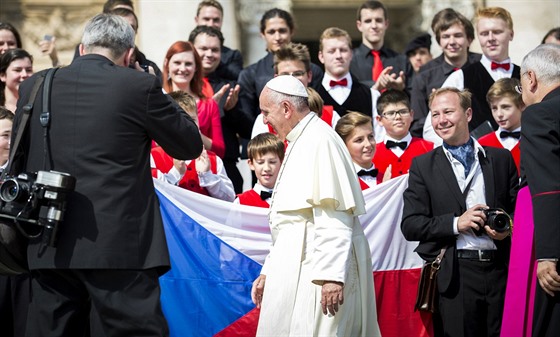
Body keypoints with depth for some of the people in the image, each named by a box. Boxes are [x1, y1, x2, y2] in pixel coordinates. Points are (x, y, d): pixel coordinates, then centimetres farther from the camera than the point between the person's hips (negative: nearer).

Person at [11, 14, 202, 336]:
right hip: (119, 247, -4)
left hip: (50, 249, 4)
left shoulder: (34, 86, 8)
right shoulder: (139, 86, -5)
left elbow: (18, 163, 16)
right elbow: (191, 145, 6)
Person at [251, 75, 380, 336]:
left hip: (315, 272, -10)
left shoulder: (320, 141, -11)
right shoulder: (299, 144, 21)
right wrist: (268, 272, 24)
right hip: (295, 269, 10)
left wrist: (331, 274, -25)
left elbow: (334, 216, -20)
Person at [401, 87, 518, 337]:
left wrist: (507, 227, -6)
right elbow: (410, 226, -1)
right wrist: (456, 223, -12)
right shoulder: (423, 165, 6)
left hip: (500, 270, 2)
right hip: (455, 276, -2)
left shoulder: (501, 159, 11)